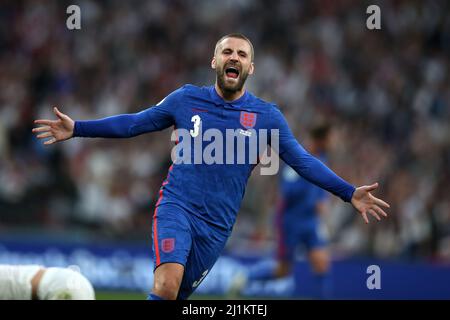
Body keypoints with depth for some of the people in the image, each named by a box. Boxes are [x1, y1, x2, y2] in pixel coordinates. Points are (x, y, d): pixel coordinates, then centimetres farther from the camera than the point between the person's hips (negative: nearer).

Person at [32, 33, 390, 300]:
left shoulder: (267, 116, 2)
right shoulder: (187, 98, 2)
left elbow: (303, 161, 2)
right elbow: (135, 123, 11)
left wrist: (348, 192, -7)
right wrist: (77, 129, 7)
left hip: (217, 224, 2)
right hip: (177, 206, -2)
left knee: (176, 295, 6)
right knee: (167, 284, -25)